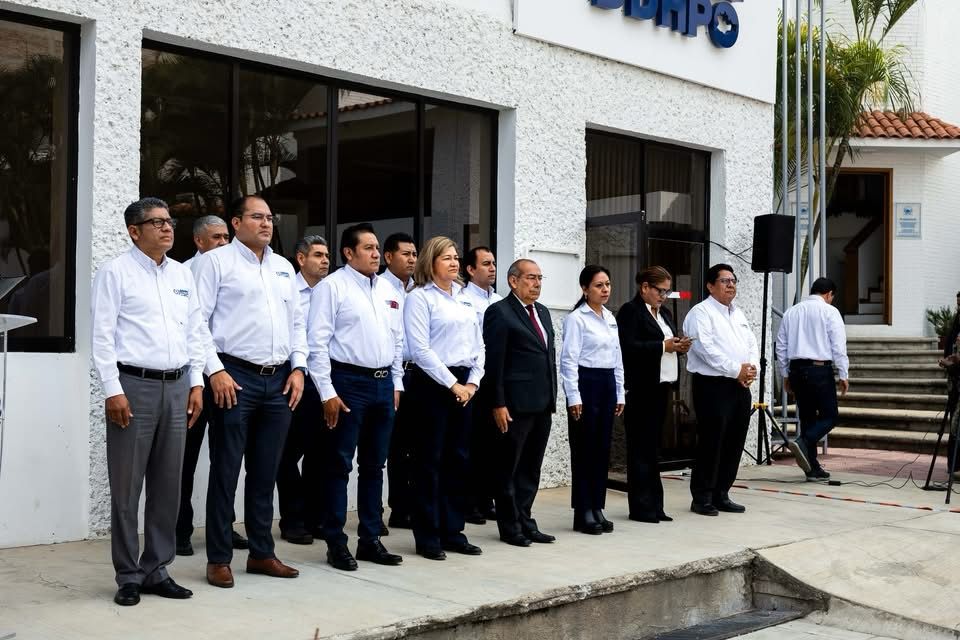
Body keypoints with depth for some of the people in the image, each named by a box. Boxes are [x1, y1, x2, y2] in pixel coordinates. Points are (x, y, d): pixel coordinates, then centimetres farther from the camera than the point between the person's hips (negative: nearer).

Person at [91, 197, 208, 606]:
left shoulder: (182, 274, 15)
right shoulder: (116, 272, -1)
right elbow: (102, 334, -6)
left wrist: (196, 384, 10)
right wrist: (113, 389, -12)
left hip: (177, 387, 5)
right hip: (134, 385, -5)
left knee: (168, 485, 8)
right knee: (127, 486, 0)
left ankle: (157, 570, 18)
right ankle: (128, 576, 10)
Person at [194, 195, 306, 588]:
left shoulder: (284, 268, 17)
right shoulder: (216, 261, -1)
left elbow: (297, 322, 20)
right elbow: (197, 320, -7)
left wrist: (297, 368, 8)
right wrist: (215, 371, -13)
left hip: (279, 380, 6)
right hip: (236, 377, -6)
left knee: (265, 472, 12)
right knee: (225, 471, 0)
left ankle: (261, 553, 21)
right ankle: (218, 558, 9)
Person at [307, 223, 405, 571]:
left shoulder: (388, 290, 14)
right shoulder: (332, 286, -6)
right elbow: (318, 342, -10)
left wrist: (396, 383, 13)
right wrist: (328, 392, -14)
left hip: (383, 383, 7)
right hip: (348, 382, -6)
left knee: (374, 465, 12)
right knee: (339, 464, 0)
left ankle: (370, 539, 21)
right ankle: (335, 543, 8)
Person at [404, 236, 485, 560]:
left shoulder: (465, 299, 14)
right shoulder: (420, 297, -6)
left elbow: (478, 344, 15)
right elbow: (420, 349, -13)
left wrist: (472, 381, 1)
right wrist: (452, 384, -13)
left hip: (463, 384, 7)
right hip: (432, 383, -7)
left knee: (458, 459, 10)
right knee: (430, 460, -1)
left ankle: (453, 531, 18)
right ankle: (427, 537, 6)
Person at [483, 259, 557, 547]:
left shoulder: (542, 312, 16)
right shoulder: (500, 312, -8)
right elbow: (494, 361, -12)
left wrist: (552, 398, 14)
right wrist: (498, 404, -16)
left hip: (542, 404, 8)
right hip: (515, 404, -7)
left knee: (531, 469, 13)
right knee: (508, 468, 4)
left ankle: (525, 522, 22)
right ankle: (510, 527, 12)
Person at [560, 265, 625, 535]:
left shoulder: (610, 318, 14)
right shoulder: (576, 318, -8)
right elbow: (569, 360, -12)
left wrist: (620, 393, 14)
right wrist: (573, 397, -17)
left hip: (607, 384, 7)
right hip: (586, 383, -7)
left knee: (602, 449, 9)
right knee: (584, 449, -2)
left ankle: (597, 509, 16)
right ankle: (582, 513, 5)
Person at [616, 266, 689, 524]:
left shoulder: (665, 313, 19)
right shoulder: (630, 311, -7)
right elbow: (628, 347, -18)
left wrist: (679, 347, 2)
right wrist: (663, 346, -19)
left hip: (660, 386, 8)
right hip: (640, 388, -8)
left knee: (652, 445, 11)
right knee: (641, 447, -3)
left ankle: (654, 504, 15)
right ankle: (641, 507, 2)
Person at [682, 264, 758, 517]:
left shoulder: (738, 314, 20)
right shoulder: (701, 313, -6)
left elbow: (752, 345, 16)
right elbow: (707, 349, -17)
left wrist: (752, 367, -4)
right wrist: (736, 370, -17)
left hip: (740, 387, 8)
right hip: (713, 386, -8)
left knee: (734, 443, 9)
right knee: (711, 442, -6)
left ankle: (721, 494, 18)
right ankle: (702, 497, 3)